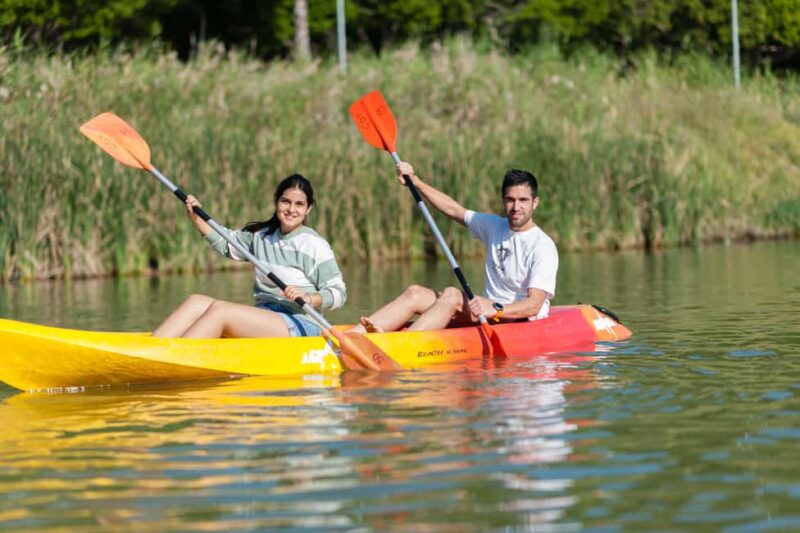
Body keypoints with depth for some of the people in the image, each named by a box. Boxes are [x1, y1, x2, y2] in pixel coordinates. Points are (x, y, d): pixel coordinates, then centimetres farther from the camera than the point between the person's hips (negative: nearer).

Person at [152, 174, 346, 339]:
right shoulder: (262, 235, 15)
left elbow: (338, 293, -7)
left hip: (300, 324, -7)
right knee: (197, 301, -13)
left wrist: (308, 298, -25)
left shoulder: (315, 245, -4)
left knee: (219, 310, -25)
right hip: (262, 318, 7)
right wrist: (196, 218, 10)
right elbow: (225, 242, 25)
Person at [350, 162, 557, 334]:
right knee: (415, 293, -11)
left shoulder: (543, 247, -10)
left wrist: (495, 310, -37)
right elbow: (453, 209, 22)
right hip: (490, 312, 8)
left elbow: (534, 305, -20)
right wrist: (415, 181, 14)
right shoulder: (495, 227, 13)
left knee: (452, 295, -30)